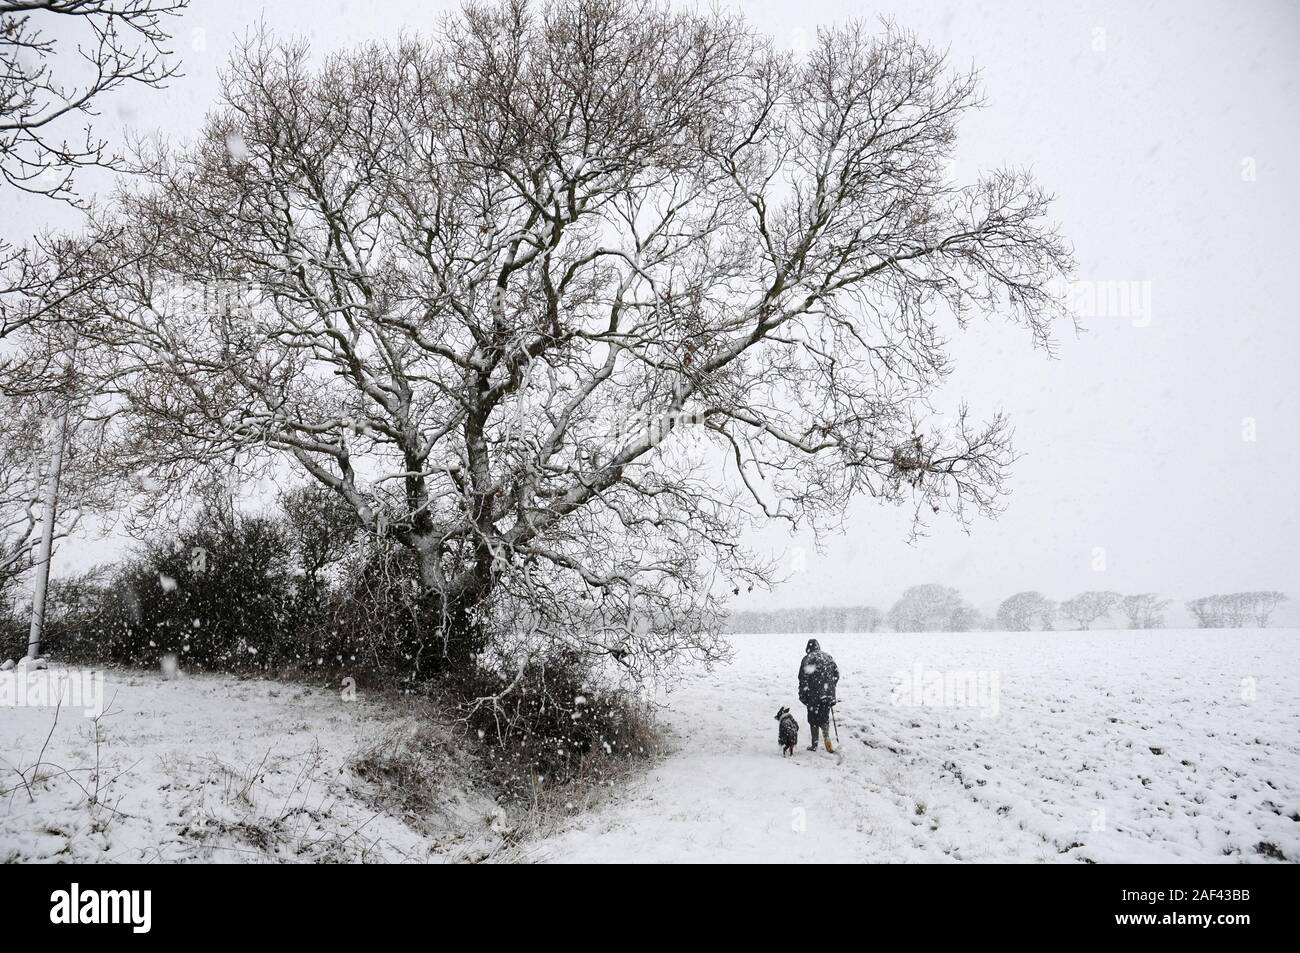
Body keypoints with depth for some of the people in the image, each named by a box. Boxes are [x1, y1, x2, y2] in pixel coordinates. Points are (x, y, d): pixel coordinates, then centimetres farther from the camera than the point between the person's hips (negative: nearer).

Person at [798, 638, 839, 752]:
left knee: (813, 719, 8)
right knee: (825, 718, 16)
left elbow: (803, 678, -9)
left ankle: (814, 745, 13)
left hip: (813, 696, -4)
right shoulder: (828, 657, 8)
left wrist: (802, 696, -3)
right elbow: (837, 674, 12)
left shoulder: (807, 659, -7)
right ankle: (827, 737, -5)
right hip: (828, 695, 4)